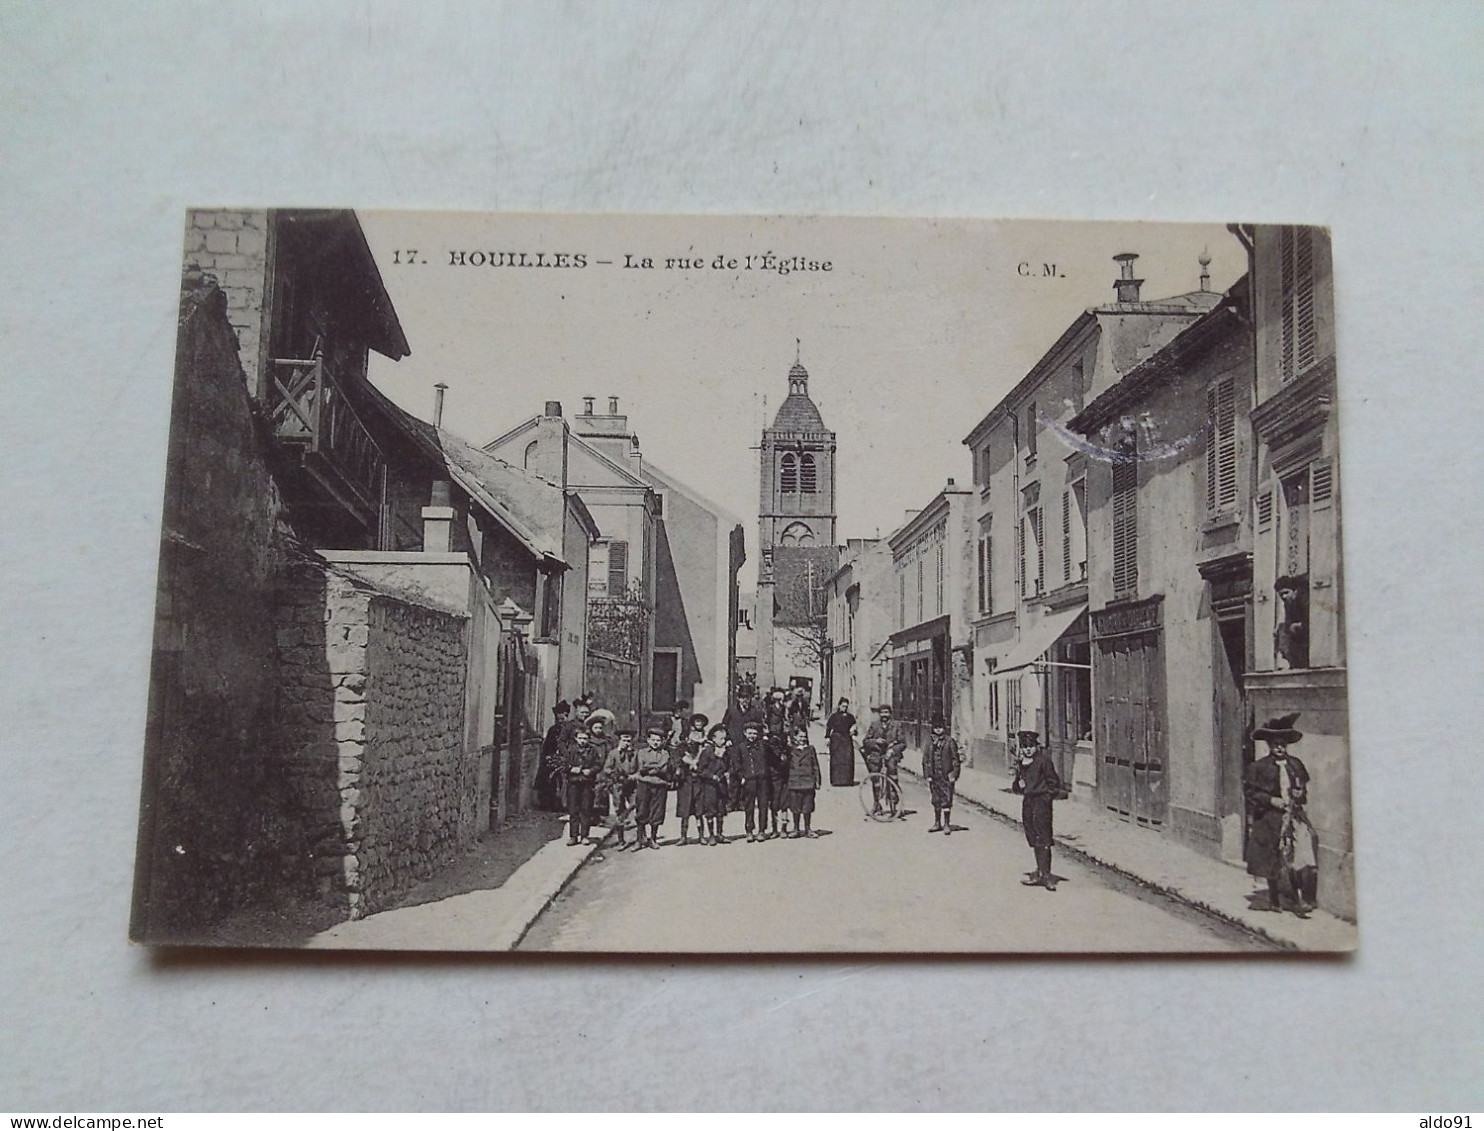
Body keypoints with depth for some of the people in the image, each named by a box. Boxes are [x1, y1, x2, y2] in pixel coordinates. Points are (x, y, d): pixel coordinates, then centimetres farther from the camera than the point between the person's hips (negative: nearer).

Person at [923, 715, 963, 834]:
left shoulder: (950, 741, -4)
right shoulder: (930, 741, 6)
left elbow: (955, 759, -3)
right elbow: (926, 759, 9)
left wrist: (954, 775, -7)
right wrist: (927, 775, 4)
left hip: (947, 776, -4)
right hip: (934, 776, 4)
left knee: (946, 800, -3)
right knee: (936, 800, 12)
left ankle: (947, 824, 7)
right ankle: (937, 823, 24)